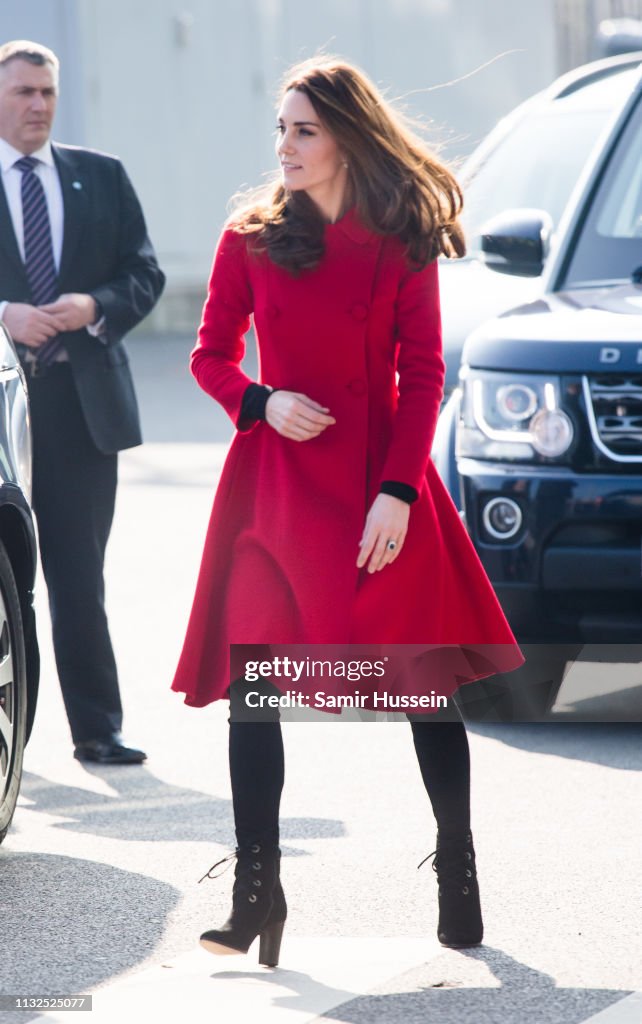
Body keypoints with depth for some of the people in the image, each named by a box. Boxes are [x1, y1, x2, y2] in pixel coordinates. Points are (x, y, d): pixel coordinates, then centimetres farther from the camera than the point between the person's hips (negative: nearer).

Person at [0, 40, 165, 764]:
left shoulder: (101, 177, 12)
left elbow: (144, 272, 9)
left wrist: (96, 307, -10)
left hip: (84, 398, 2)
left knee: (80, 574, 3)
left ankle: (97, 728, 5)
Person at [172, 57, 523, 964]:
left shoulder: (403, 242, 0)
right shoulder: (251, 238, 4)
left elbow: (424, 374, -2)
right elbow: (211, 355, 9)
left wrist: (396, 492, -12)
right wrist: (261, 402, -12)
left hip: (383, 473, -1)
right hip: (276, 475, 1)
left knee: (430, 672, 1)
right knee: (251, 684, -4)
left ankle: (459, 878, 14)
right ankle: (257, 893, 1)